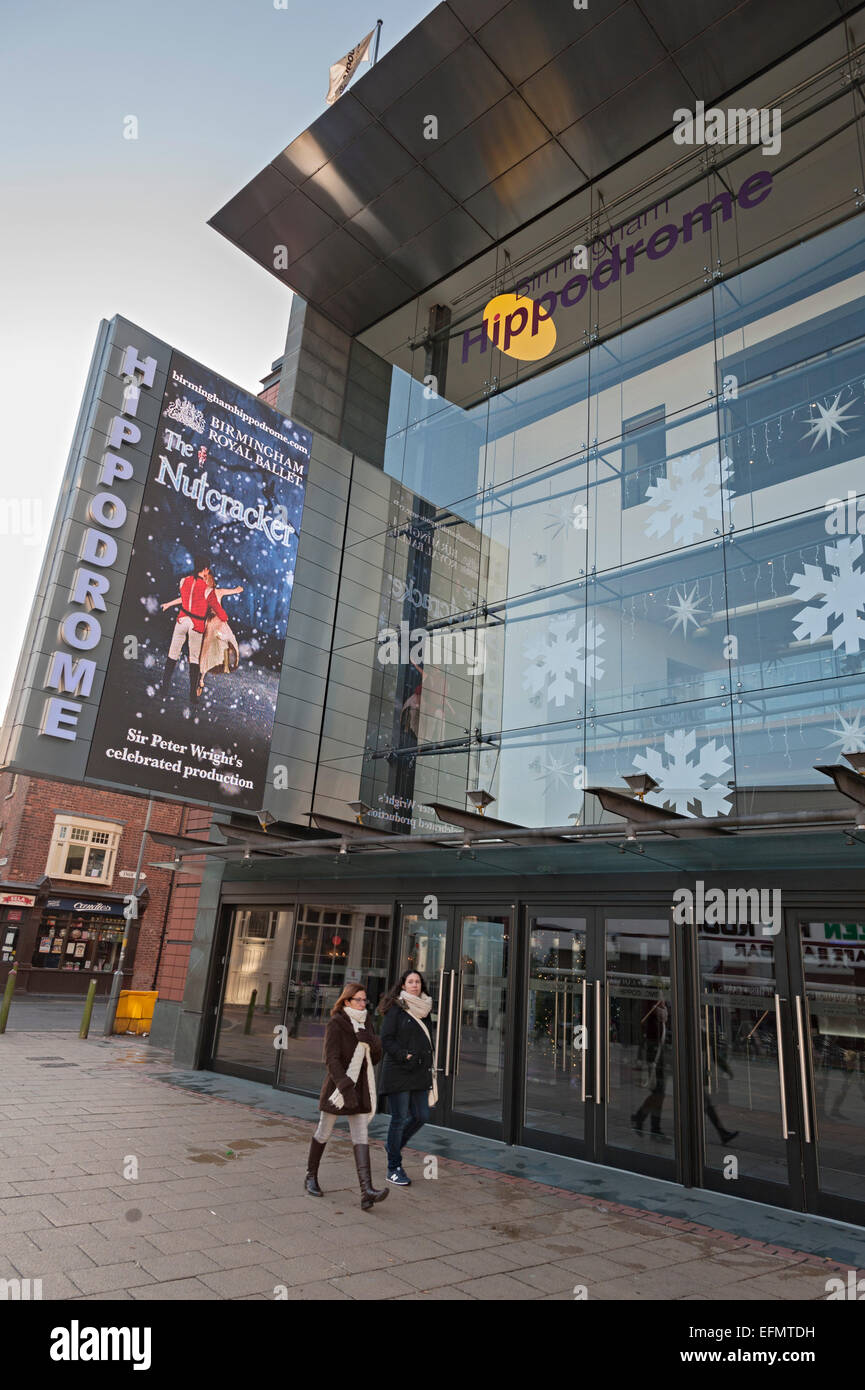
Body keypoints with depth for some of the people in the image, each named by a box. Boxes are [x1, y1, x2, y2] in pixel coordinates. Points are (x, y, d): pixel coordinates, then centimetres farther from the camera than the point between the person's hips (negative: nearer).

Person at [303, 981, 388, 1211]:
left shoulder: (366, 1024, 9)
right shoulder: (336, 1024, -10)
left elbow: (375, 1059, 12)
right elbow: (331, 1059, -18)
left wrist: (373, 1042, -9)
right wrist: (344, 1085, -28)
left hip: (360, 1089, 5)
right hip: (337, 1086, -5)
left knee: (361, 1136, -3)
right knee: (324, 1133, 9)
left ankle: (366, 1190, -9)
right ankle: (311, 1177, 30)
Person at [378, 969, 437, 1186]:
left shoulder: (424, 1009, 13)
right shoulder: (396, 1008, -6)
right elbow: (386, 1040, -9)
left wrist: (429, 1069, 16)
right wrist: (405, 1056, -19)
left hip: (420, 1071, 6)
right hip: (398, 1071, -6)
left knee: (421, 1116, 5)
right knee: (400, 1118, -2)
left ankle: (394, 1147, 30)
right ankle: (394, 1168, 12)